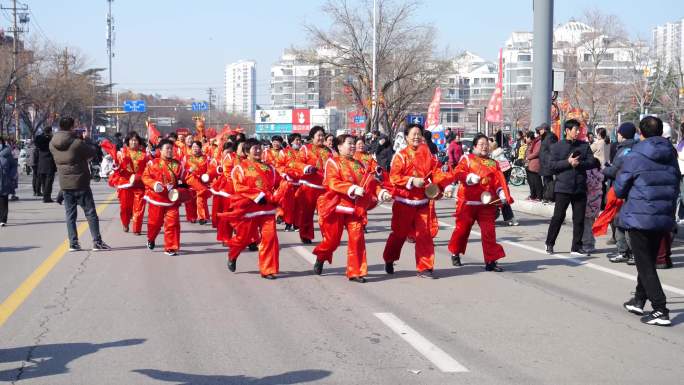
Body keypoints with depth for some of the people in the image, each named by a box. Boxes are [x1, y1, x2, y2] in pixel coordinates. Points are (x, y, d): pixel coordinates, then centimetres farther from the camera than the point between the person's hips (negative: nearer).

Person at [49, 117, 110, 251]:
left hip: (65, 184, 5)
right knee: (90, 213, 2)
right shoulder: (77, 143, -18)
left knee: (70, 214, 10)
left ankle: (73, 243, 9)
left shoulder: (53, 144, -1)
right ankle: (97, 242, 2)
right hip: (80, 183, -5)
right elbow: (93, 151, -7)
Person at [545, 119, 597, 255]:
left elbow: (592, 162, 3)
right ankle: (549, 243, 13)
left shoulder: (584, 146, 10)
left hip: (580, 188, 3)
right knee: (558, 217, 0)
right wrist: (568, 162, -16)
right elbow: (552, 164, -6)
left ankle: (576, 247, 14)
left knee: (579, 218, 5)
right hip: (563, 187, -3)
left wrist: (579, 163, -14)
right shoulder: (557, 147, 2)